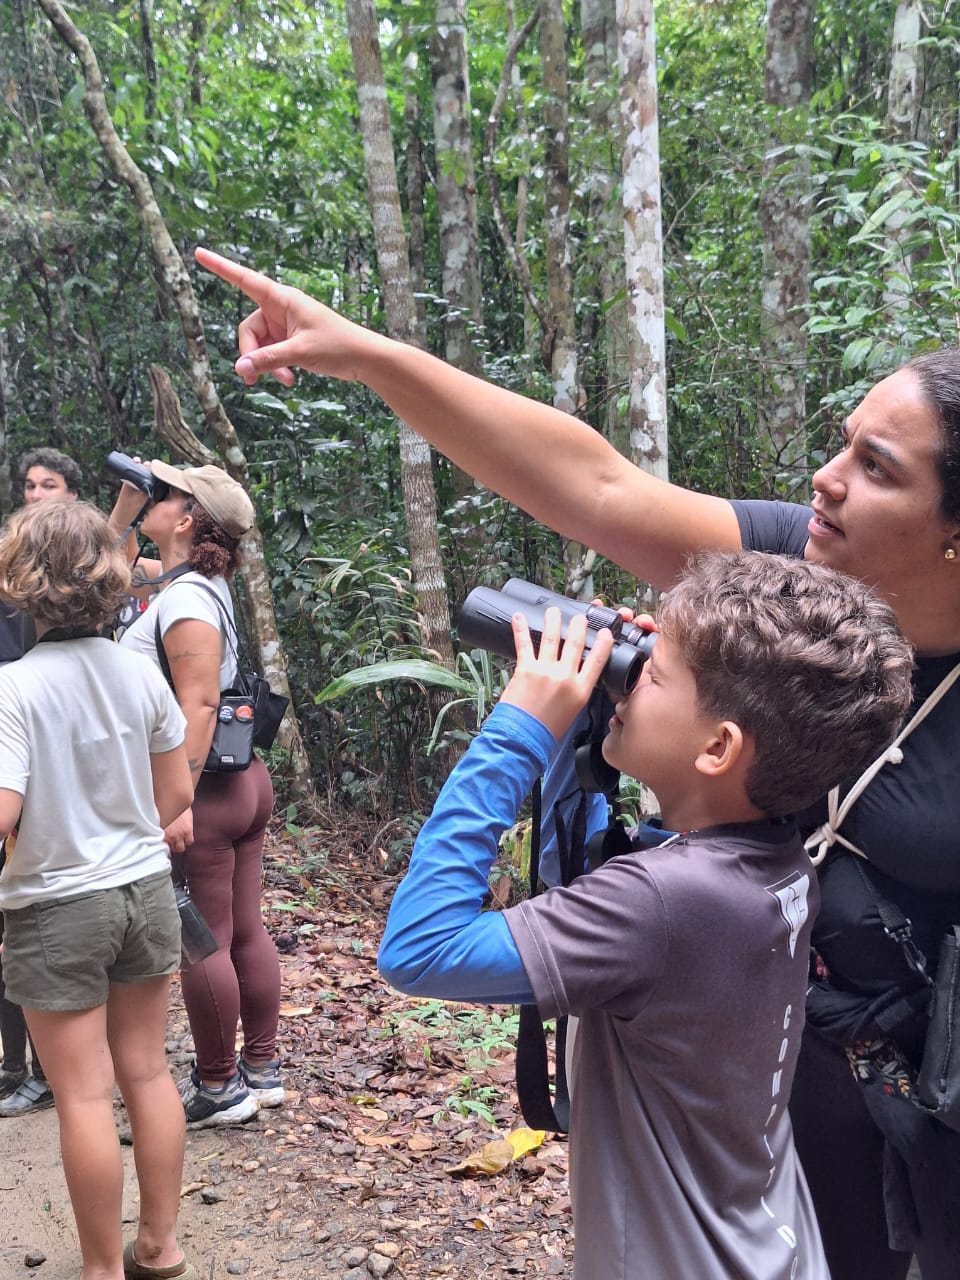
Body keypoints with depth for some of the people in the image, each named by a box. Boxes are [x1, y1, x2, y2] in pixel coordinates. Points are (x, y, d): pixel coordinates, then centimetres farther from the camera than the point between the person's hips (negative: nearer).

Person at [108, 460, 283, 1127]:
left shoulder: (185, 598, -17)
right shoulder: (190, 581, 11)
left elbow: (199, 706, -24)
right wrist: (128, 500, 15)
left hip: (204, 793, -9)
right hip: (244, 780, 9)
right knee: (246, 931, 15)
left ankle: (219, 1089, 15)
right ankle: (262, 1069, 26)